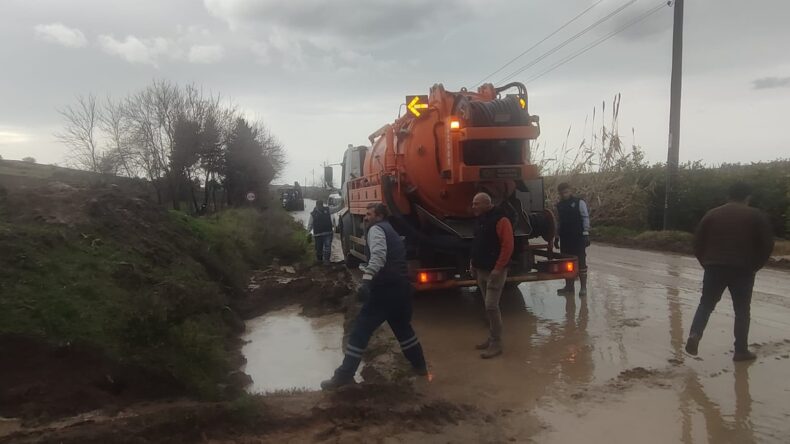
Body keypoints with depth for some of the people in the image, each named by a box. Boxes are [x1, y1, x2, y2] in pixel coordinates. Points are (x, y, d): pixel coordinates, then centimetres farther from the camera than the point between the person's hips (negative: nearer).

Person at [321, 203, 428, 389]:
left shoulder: (376, 229, -4)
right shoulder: (392, 233, 24)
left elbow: (379, 256, -23)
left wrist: (366, 281, -34)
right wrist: (368, 270, 35)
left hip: (385, 288, -9)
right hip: (402, 287, 9)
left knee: (360, 331, -3)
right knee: (403, 327, 27)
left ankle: (344, 376, -2)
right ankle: (420, 366, 35)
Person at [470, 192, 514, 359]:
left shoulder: (500, 220, -15)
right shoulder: (480, 220, 12)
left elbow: (508, 246, -20)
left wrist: (498, 268, -22)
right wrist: (473, 262, 13)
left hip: (495, 271, -8)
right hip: (481, 270, 9)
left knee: (491, 307, -9)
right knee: (489, 307, 14)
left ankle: (496, 344, 0)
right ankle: (492, 338, 24)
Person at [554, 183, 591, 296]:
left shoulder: (579, 202, -3)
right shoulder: (559, 205, 12)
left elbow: (586, 218, -6)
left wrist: (586, 234, -13)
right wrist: (556, 237, 16)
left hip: (578, 237, -5)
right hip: (565, 238, 5)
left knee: (581, 262, -3)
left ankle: (583, 287, 1)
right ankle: (569, 286, 18)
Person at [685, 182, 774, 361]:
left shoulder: (711, 214, 8)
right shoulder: (756, 216, 3)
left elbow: (698, 242, 6)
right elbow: (767, 245, 0)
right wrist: (754, 266, 10)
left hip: (714, 268, 2)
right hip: (743, 270, -1)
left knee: (706, 305, 9)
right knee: (742, 310, 9)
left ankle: (694, 335, -13)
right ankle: (741, 351, 12)